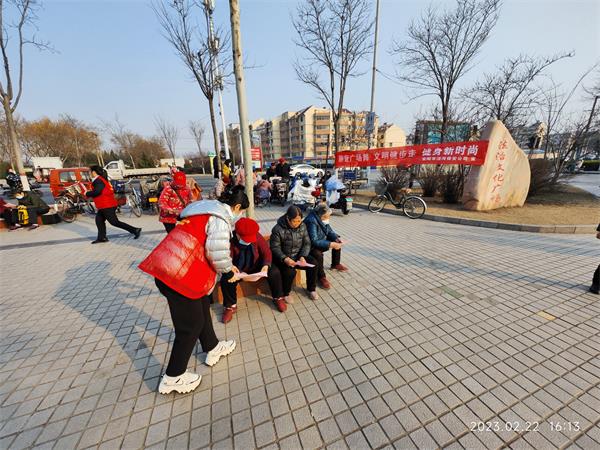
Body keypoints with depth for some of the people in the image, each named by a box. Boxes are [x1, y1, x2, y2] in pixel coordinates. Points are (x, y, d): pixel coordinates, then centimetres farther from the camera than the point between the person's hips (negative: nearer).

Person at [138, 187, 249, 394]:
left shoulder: (210, 209, 18)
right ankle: (173, 378, 27)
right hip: (179, 275, -10)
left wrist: (225, 265, 24)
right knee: (191, 325, 7)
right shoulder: (221, 217, -13)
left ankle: (213, 348, 44)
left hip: (169, 267, 10)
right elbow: (217, 252, -23)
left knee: (202, 308, 24)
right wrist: (228, 267, -1)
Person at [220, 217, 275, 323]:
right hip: (238, 270, 0)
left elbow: (267, 252, -14)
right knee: (225, 280, -26)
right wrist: (232, 272, -44)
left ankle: (277, 298, 5)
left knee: (274, 273, -21)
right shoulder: (231, 240, -23)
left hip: (256, 266, 1)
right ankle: (230, 306, 2)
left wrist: (266, 265, -33)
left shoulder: (257, 236, -18)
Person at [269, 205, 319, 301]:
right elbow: (275, 248, -15)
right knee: (290, 271, -29)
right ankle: (285, 294, 2)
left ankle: (311, 289, 7)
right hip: (283, 258, -4)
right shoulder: (278, 229, -18)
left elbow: (307, 243, -2)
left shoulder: (302, 226, -5)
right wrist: (285, 259, -30)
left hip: (298, 255, 4)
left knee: (313, 263, -17)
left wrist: (303, 256, -19)